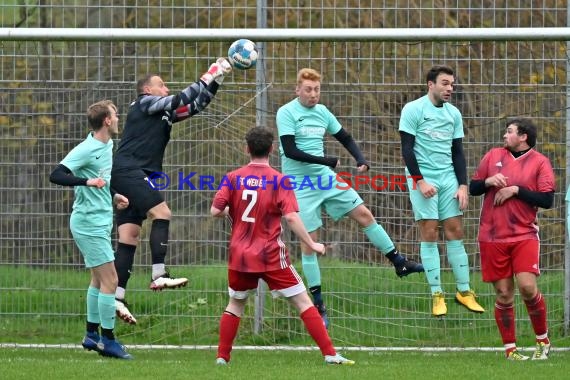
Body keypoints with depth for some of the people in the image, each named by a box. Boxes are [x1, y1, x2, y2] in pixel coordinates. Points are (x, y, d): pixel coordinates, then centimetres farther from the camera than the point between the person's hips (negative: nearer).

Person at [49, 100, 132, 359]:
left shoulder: (108, 146, 10)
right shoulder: (86, 150, -18)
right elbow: (56, 175, -24)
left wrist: (113, 197, 11)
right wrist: (87, 182, -34)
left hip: (99, 223, 10)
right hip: (89, 223, -10)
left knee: (99, 279, 15)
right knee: (110, 280, -9)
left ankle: (92, 335, 23)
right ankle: (107, 340, -4)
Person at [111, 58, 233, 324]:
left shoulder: (163, 113, 24)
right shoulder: (145, 103, 1)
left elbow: (195, 106, 25)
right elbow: (182, 101, -9)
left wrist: (216, 80, 19)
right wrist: (208, 78, -3)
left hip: (136, 177, 9)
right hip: (129, 170, -9)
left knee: (129, 237, 2)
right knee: (162, 213, -19)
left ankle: (116, 298, -3)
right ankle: (159, 276, -27)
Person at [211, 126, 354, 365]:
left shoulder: (233, 178, 0)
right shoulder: (279, 180, -7)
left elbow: (215, 210, -4)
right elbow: (291, 217, -15)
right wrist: (311, 244, -8)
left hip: (239, 255, 3)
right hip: (270, 256, -3)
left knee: (235, 304, 23)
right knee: (303, 302, 1)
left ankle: (222, 357, 18)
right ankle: (330, 354, -6)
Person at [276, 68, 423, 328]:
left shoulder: (322, 112, 7)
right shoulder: (286, 113, -11)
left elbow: (346, 139, 17)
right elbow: (290, 151, -20)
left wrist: (361, 160, -1)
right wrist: (327, 161, -20)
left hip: (326, 178, 6)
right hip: (301, 186, -6)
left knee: (364, 214, 4)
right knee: (309, 241, -4)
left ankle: (399, 263, 17)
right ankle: (317, 304, 4)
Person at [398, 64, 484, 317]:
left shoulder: (453, 113, 10)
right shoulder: (413, 110, -6)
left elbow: (457, 152, 13)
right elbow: (407, 149, -8)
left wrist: (463, 185, 4)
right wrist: (420, 181, -16)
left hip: (448, 177, 5)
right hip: (423, 178, -5)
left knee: (455, 231, 1)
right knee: (429, 233, -6)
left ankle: (464, 291, 6)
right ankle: (437, 295, -2)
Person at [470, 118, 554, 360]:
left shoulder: (539, 162, 1)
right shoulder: (493, 156, 10)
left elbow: (547, 199, -7)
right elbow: (473, 188, 14)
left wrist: (516, 190, -12)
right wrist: (488, 182, -7)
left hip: (524, 236, -2)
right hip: (493, 237, 3)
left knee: (527, 287, -15)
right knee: (504, 294, 1)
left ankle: (543, 341, 4)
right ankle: (510, 348, 10)